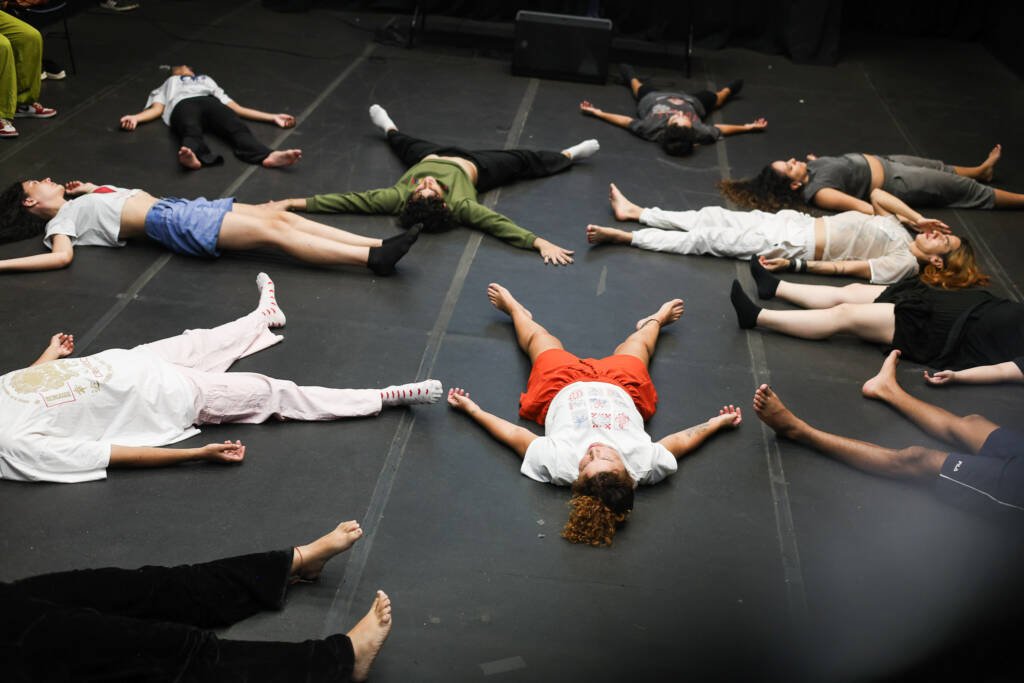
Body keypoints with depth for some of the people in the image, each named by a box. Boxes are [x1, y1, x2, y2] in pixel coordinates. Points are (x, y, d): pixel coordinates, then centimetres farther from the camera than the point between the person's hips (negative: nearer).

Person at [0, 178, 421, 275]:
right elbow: (62, 256, -15)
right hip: (170, 223, -8)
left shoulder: (80, 201, 29)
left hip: (177, 206, 9)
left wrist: (95, 190, 29)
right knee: (271, 231, -23)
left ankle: (378, 245, -20)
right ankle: (373, 259, -33)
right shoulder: (59, 221, 5)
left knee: (278, 215, -10)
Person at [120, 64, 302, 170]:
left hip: (211, 102, 1)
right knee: (191, 133, -39)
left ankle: (268, 156, -63)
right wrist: (135, 118, -4)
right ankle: (192, 157, -73)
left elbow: (236, 108, 29)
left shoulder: (208, 80, 46)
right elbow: (157, 109, 20)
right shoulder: (167, 86, 43)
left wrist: (273, 117, 14)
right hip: (183, 105, -1)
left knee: (238, 129, -34)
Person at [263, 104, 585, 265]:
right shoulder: (459, 206, -53)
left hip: (429, 157, 2)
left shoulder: (400, 199, -50)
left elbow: (348, 200, -52)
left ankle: (389, 129, 76)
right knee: (526, 163, 21)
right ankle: (568, 155, 52)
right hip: (473, 167, -2)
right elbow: (501, 224, -58)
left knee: (407, 145, 36)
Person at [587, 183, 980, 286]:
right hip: (797, 223, 7)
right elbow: (877, 195, 20)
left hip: (796, 245, -7)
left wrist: (795, 264, -20)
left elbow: (845, 268, -17)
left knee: (706, 240, -10)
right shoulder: (899, 230, 11)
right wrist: (918, 219, 9)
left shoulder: (904, 264, -12)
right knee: (714, 217, 6)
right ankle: (635, 212, 14)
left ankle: (625, 236, -6)